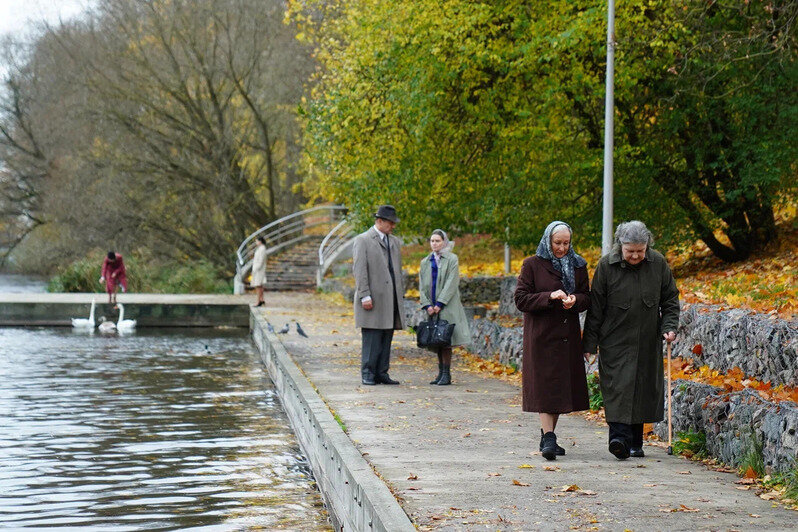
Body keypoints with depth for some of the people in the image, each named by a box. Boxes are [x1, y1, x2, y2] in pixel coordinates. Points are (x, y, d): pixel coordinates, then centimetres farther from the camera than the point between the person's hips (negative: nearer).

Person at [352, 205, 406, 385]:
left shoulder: (395, 242, 18)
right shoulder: (362, 240, -2)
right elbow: (359, 270, -8)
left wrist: (400, 295, 17)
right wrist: (365, 296, -15)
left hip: (391, 298, 6)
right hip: (373, 299, -6)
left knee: (386, 339, 5)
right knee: (371, 338, -7)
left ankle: (381, 373, 8)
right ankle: (368, 374, -2)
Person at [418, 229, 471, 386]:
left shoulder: (452, 259, -1)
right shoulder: (425, 262, 14)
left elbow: (451, 283, -8)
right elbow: (422, 286, 10)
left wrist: (440, 304, -14)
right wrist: (427, 305, -3)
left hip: (447, 307, -5)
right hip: (432, 308, 5)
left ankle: (446, 374, -8)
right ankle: (441, 372, 11)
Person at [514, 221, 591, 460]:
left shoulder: (578, 266, 10)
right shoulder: (532, 265, -2)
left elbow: (587, 297, 12)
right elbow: (521, 299, -6)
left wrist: (575, 300, -11)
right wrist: (549, 297, -20)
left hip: (568, 335, 5)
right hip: (542, 335, -4)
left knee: (562, 386, 7)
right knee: (545, 385, -11)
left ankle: (548, 436, 18)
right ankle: (548, 439, -16)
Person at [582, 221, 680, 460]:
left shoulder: (658, 263, -1)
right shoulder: (606, 265, -7)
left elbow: (670, 299, 10)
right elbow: (596, 308, -3)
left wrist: (669, 326, -4)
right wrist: (590, 342, -4)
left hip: (647, 343, 3)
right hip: (616, 342, -3)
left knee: (643, 390, 6)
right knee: (618, 387, -14)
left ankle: (635, 442, 15)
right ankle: (619, 437, -23)